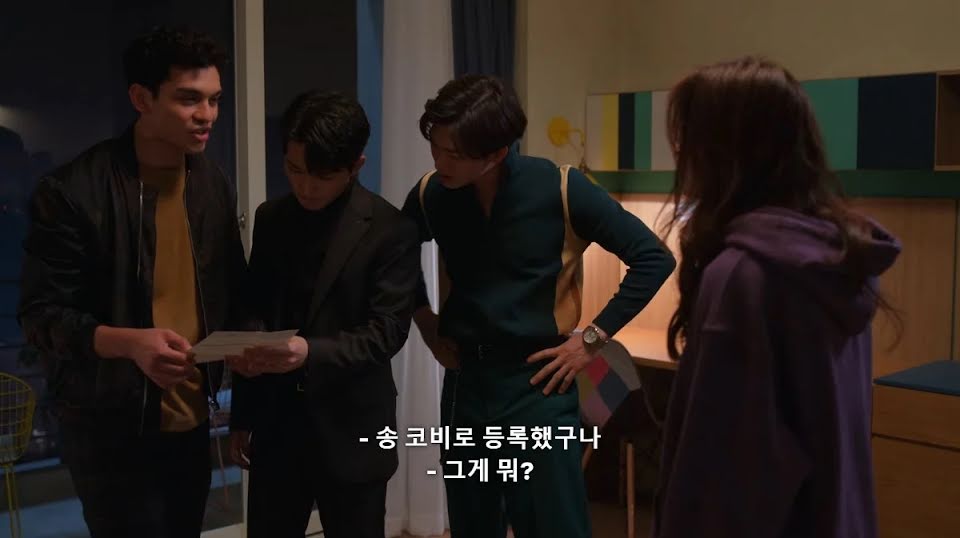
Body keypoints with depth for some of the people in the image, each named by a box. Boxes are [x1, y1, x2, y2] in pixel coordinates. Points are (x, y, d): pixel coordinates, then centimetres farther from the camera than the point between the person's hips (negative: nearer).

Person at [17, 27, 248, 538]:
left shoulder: (214, 185, 5)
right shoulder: (71, 190, -13)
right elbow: (40, 314, -13)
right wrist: (127, 341, -29)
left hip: (191, 419, 5)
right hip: (110, 427, -5)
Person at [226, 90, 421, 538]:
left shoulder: (390, 231, -9)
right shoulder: (270, 220, 6)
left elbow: (386, 332, -13)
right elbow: (254, 317, 10)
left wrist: (312, 353, -30)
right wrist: (242, 415, 11)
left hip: (351, 431, -4)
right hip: (275, 424, 4)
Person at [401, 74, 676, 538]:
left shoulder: (560, 190, -14)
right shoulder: (431, 196, -3)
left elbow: (653, 258, -11)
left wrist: (593, 338, -11)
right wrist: (427, 324, 8)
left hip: (538, 384, -4)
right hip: (464, 382, 4)